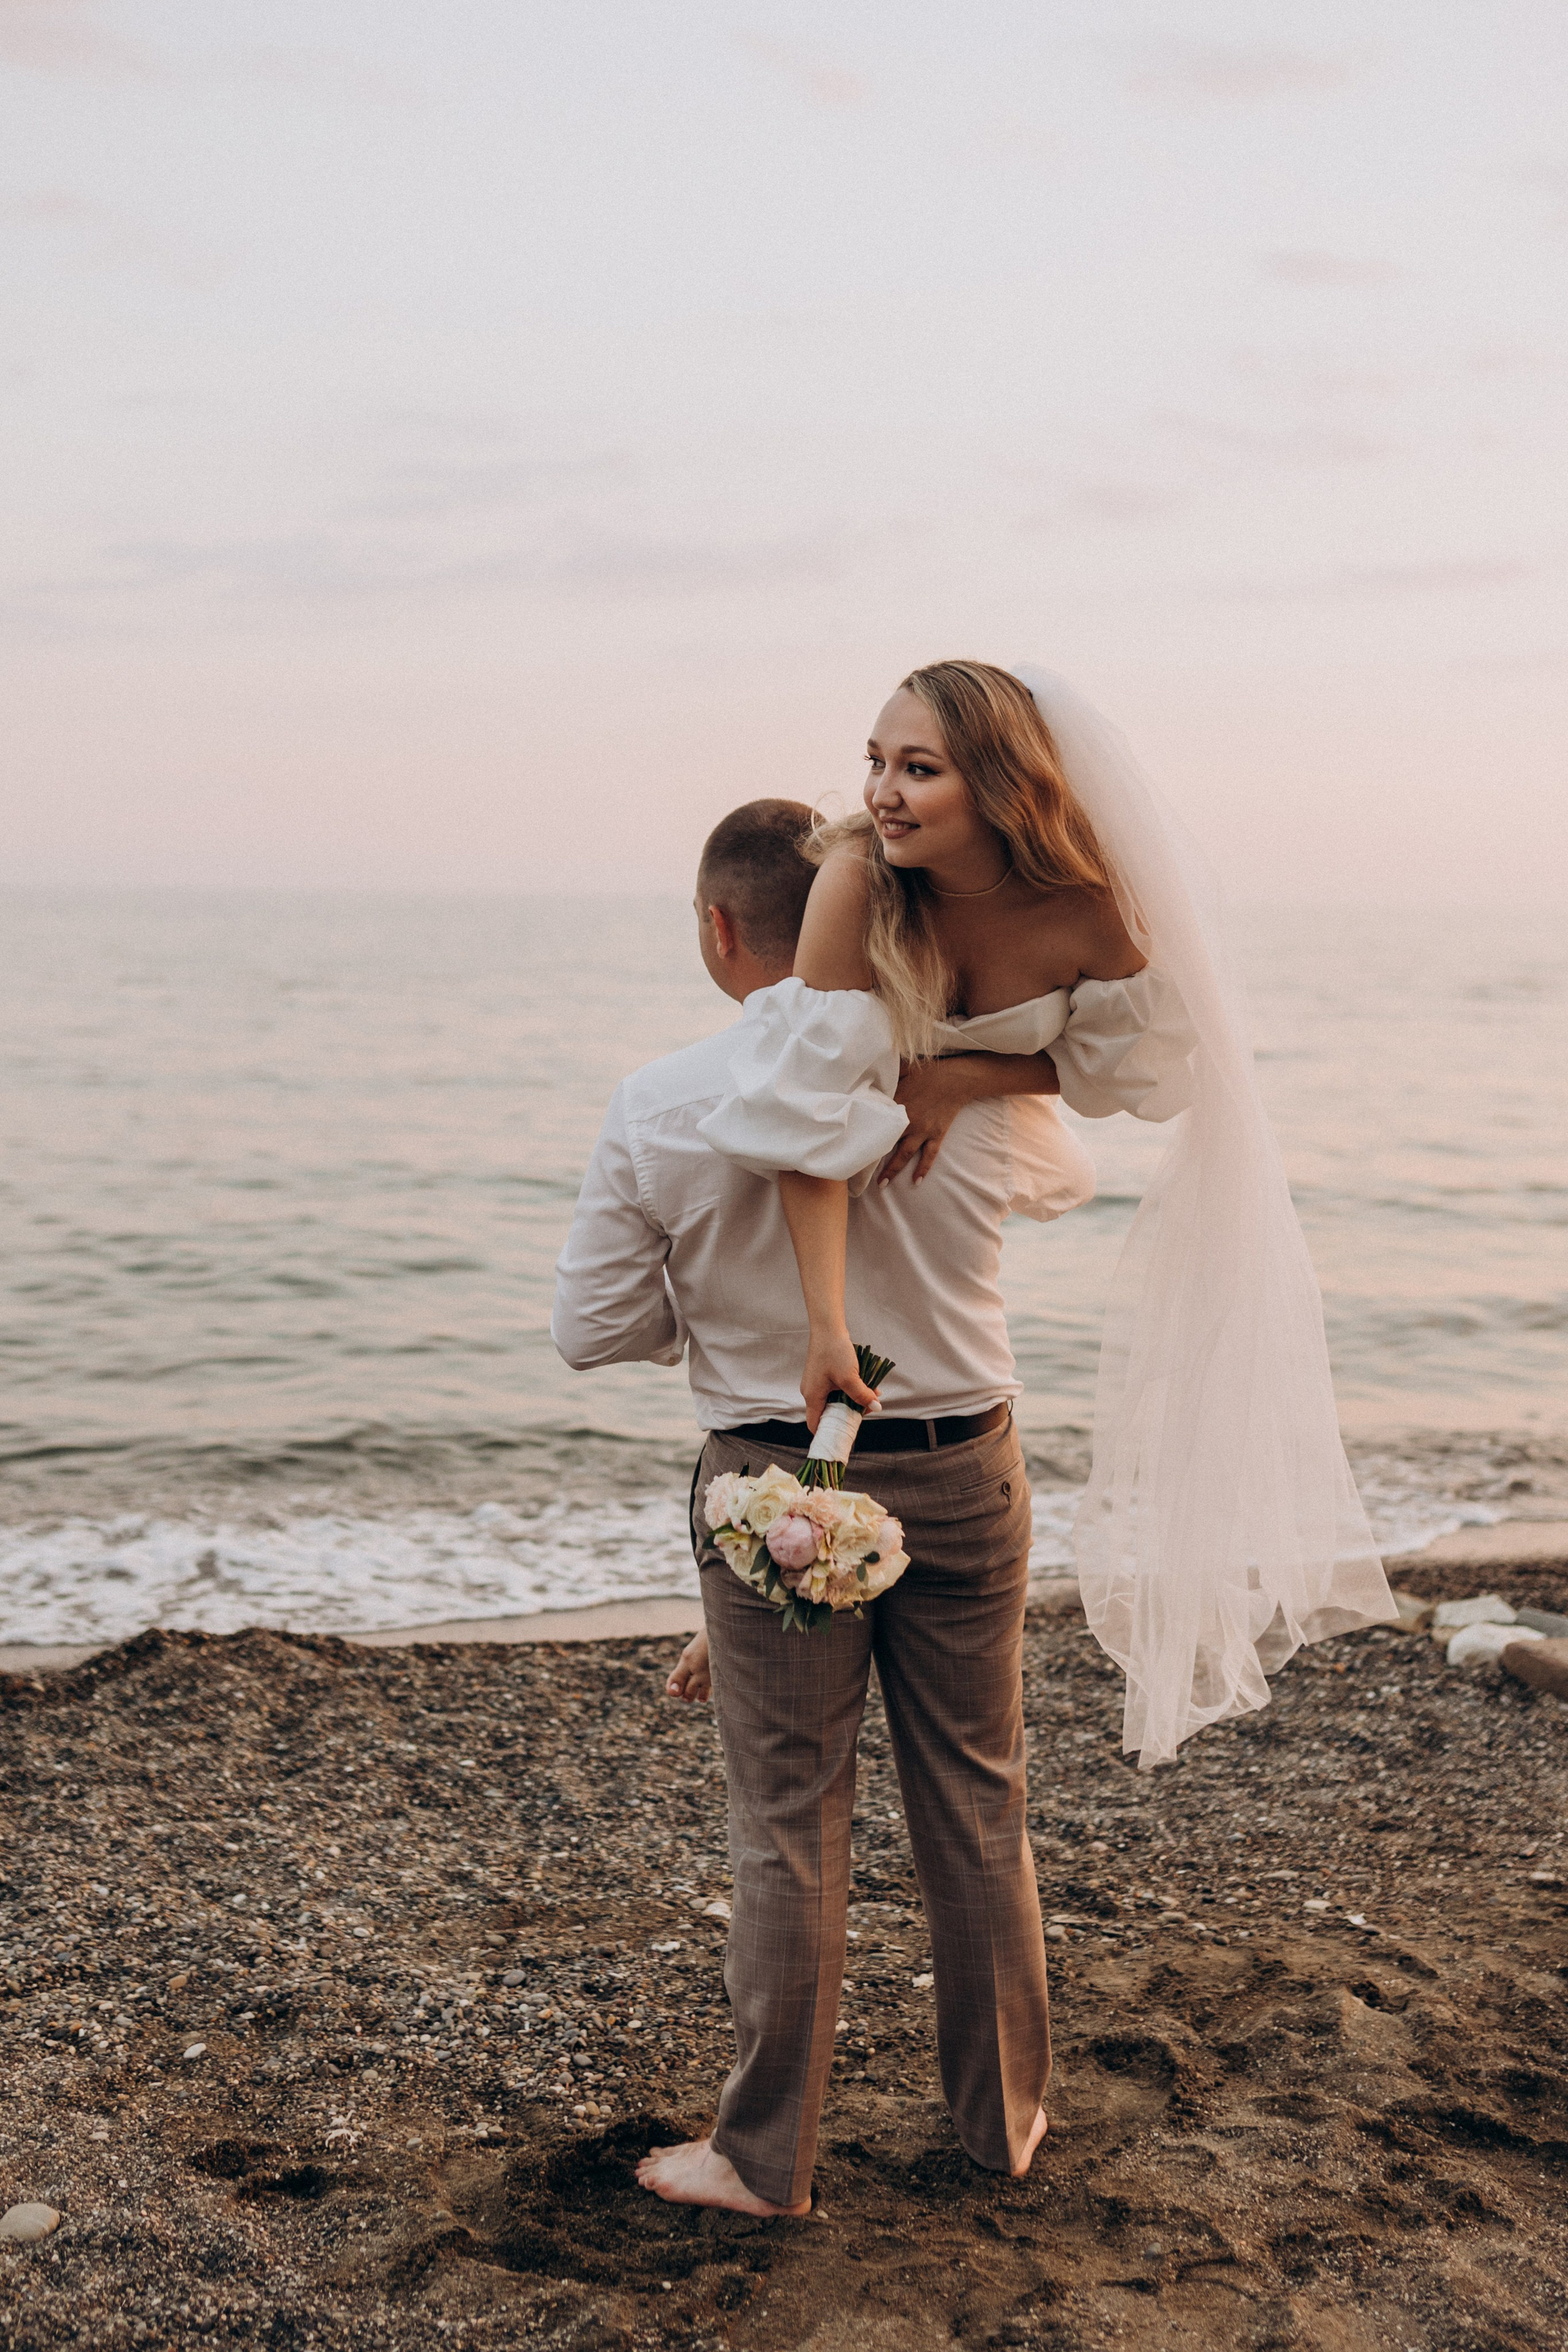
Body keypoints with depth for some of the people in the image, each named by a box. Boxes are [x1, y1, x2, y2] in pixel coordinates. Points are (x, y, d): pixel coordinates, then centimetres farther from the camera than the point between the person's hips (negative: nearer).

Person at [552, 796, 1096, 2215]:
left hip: (775, 1487, -2)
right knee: (978, 1803, 16)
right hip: (963, 1474, 2)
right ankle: (1004, 2115, 33)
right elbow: (1068, 1180, 13)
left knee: (789, 1822, 9)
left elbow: (594, 1329, -6)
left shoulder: (660, 1111, -14)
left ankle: (768, 2156, 24)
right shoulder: (983, 1086, -9)